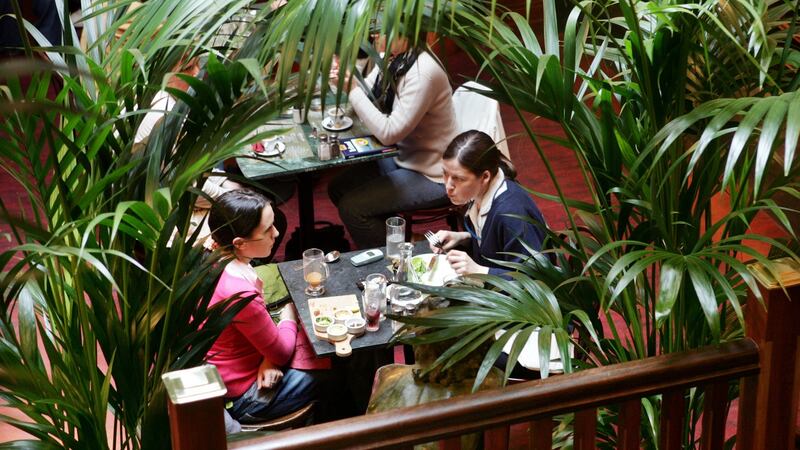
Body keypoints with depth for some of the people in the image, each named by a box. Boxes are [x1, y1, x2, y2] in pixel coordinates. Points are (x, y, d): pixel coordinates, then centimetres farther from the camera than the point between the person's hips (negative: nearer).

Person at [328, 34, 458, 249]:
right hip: (403, 157, 9)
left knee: (351, 207, -14)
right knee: (338, 188, 8)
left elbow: (389, 133, -28)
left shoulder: (423, 73, -28)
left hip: (432, 175, -9)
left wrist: (352, 88, -25)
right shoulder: (392, 60, -2)